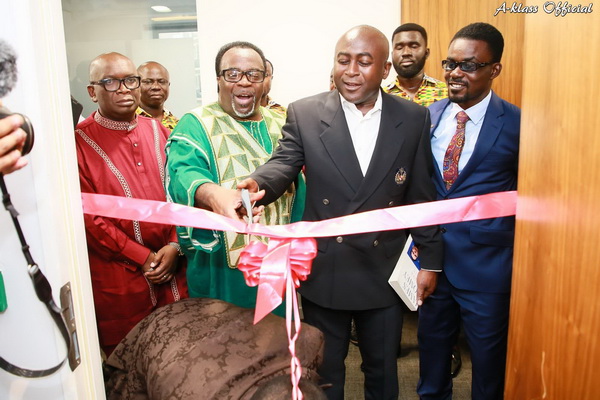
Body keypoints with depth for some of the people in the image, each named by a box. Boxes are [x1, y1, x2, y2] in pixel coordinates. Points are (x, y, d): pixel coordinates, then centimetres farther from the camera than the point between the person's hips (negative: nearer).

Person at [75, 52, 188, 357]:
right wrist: (142, 258, -11)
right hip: (117, 279, -3)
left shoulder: (158, 132, 7)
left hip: (172, 269, 4)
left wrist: (174, 245, -6)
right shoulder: (80, 142, -7)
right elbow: (88, 217, -11)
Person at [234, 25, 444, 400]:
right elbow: (283, 164, -16)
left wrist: (431, 260, 3)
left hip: (386, 273, 1)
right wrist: (256, 184, -39)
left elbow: (423, 194, 1)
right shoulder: (304, 114, -6)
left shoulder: (414, 118, -2)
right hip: (325, 273, -1)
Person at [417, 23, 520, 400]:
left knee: (488, 360, 16)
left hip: (486, 265, -3)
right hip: (432, 254, 3)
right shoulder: (428, 116, 1)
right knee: (432, 347, 21)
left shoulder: (517, 124, -9)